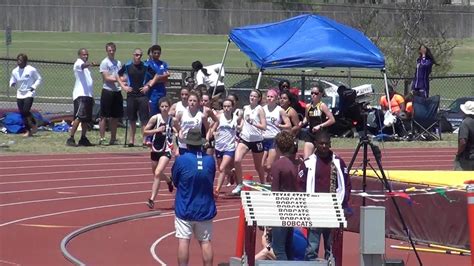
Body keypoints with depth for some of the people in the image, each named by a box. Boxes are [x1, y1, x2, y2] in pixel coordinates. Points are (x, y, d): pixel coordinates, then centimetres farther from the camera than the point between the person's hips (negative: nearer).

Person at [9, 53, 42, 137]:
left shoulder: (31, 70, -9)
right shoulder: (15, 71, 4)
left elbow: (39, 79, 1)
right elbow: (12, 81, 15)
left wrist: (34, 86, -13)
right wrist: (12, 84, -9)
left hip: (29, 93, -5)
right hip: (20, 94, 5)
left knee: (26, 111, -19)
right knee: (22, 113, 3)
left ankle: (33, 125, 5)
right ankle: (27, 130, 14)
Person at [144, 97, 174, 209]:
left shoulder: (172, 119, -5)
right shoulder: (155, 118, -7)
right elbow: (145, 131, -5)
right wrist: (157, 130, -20)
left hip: (166, 150, -3)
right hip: (155, 149, 3)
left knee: (157, 173, -18)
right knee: (156, 174, 20)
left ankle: (152, 199, -16)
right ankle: (169, 181, 56)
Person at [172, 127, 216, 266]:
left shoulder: (181, 160, -12)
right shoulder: (210, 160, -4)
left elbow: (175, 181, 1)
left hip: (184, 209, -3)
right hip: (205, 209, 3)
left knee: (183, 240, -1)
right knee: (205, 241, 8)